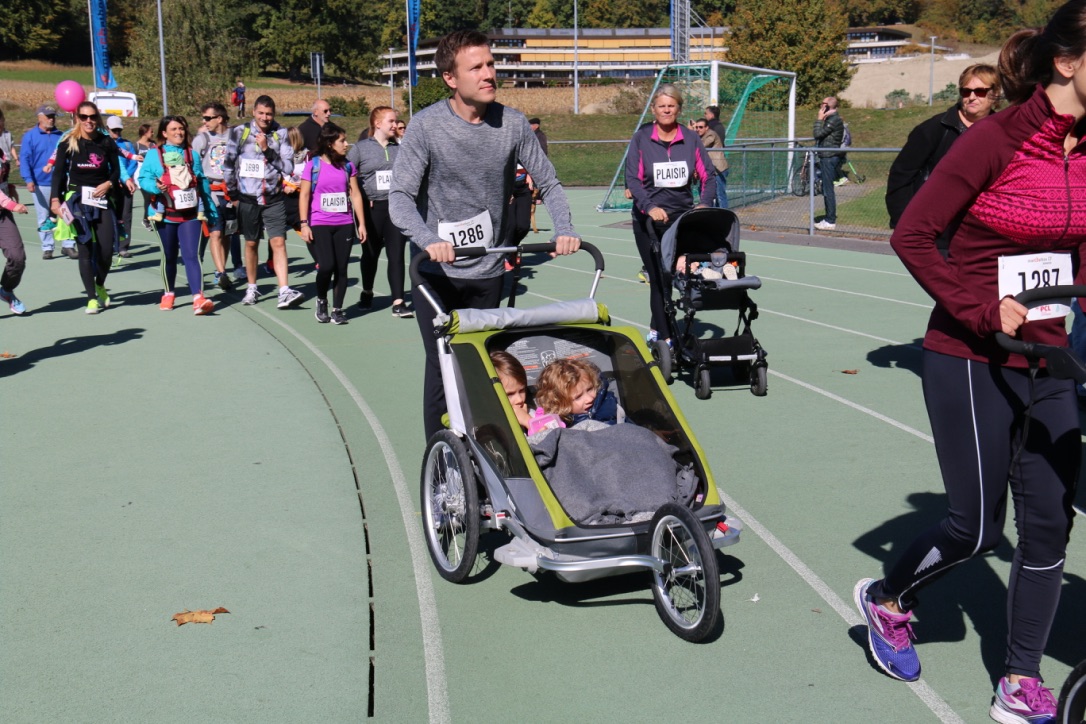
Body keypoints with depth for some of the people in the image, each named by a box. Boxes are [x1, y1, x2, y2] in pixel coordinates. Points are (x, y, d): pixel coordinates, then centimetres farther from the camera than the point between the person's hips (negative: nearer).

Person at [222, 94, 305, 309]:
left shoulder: (281, 134, 0)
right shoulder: (240, 132, -1)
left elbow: (288, 166, -5)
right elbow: (229, 164, 5)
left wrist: (267, 149, -15)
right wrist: (233, 194, 6)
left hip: (274, 198, -1)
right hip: (248, 198, 1)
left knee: (278, 242, -10)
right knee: (251, 243, 11)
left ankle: (284, 292, -15)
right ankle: (252, 288, 26)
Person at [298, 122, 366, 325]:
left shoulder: (347, 165, 8)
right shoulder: (313, 165, -1)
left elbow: (355, 195, 9)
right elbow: (304, 195, 0)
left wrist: (361, 224, 5)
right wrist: (304, 224, -6)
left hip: (344, 224, 3)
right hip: (319, 225, -3)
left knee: (341, 268, 1)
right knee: (326, 266, -14)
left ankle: (337, 309, 11)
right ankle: (321, 301, 12)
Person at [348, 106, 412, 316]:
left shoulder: (399, 148, 8)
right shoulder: (360, 148, -1)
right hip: (372, 208, -1)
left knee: (396, 254, -4)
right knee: (371, 253, 14)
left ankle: (398, 302, -4)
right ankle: (367, 292, 36)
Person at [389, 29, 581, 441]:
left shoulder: (512, 124, -4)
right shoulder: (427, 125, -11)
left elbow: (547, 183, 3)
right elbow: (400, 196, -16)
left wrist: (564, 230, -15)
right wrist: (429, 241, -34)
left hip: (488, 272, 3)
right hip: (437, 272, -3)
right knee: (443, 369, -2)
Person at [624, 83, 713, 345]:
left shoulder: (691, 139, 6)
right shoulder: (641, 138, -1)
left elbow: (707, 174, 7)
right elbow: (632, 178, -7)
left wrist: (704, 204, -11)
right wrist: (650, 207, -21)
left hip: (683, 217, 2)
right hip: (648, 220, -2)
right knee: (659, 277, -4)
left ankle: (657, 327, 23)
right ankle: (666, 336, 3)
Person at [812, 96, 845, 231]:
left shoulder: (833, 120, -15)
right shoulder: (833, 119, 18)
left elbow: (818, 134, -17)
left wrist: (819, 119, -11)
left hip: (829, 158, -11)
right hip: (827, 158, 11)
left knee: (828, 190, -9)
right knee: (826, 190, 15)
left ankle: (830, 221, -7)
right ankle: (829, 218, 21)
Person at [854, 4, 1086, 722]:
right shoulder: (997, 138, -16)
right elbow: (912, 235, -14)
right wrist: (980, 308, -19)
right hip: (973, 360, -6)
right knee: (978, 524, 4)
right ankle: (887, 600, 34)